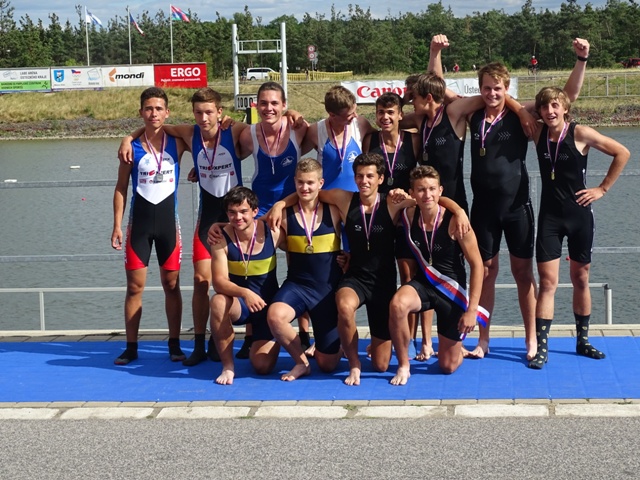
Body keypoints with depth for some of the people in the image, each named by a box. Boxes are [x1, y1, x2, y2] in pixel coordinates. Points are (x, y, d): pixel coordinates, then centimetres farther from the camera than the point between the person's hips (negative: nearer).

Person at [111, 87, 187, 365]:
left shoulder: (176, 143, -2)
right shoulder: (132, 147, -2)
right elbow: (121, 188, 2)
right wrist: (117, 225, -2)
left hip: (168, 220, 0)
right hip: (139, 220, 0)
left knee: (171, 285, 5)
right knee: (135, 286, 2)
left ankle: (174, 344, 14)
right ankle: (131, 347, 9)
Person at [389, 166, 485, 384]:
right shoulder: (409, 215, -10)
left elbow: (477, 265, -14)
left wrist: (471, 309, -15)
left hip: (452, 291, -2)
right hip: (422, 283, 2)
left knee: (448, 366, 6)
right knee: (397, 305, -36)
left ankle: (458, 347, 45)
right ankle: (403, 366, -14)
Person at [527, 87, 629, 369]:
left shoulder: (580, 134, -11)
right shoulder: (538, 133, -2)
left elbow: (622, 153, -5)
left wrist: (602, 189, -5)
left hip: (579, 215, -1)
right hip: (549, 217, 1)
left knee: (580, 279, 11)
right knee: (547, 281, -4)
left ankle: (582, 340, 24)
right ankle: (541, 346, -3)